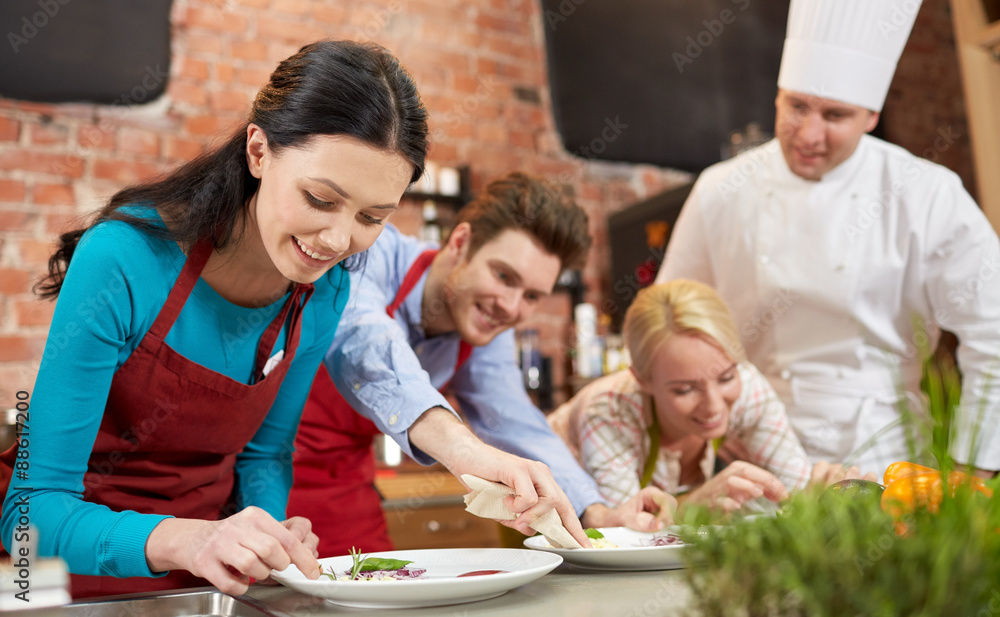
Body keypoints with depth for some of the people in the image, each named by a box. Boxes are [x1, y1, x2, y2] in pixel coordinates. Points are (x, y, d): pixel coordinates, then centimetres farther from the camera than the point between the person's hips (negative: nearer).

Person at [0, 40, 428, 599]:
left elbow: (263, 452, 6)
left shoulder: (326, 292, -8)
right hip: (89, 573, -3)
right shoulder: (123, 260, -22)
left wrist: (270, 540, -13)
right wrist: (184, 539, -35)